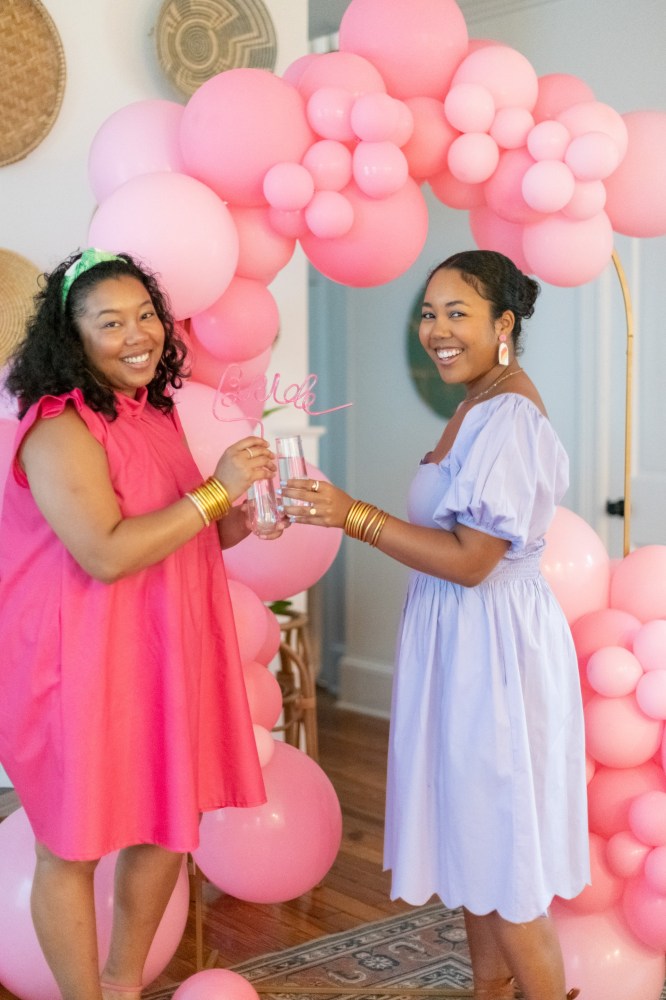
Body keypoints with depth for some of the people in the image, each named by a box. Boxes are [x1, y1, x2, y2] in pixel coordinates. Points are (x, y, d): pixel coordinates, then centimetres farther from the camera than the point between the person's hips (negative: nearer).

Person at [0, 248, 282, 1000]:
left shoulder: (154, 413, 9)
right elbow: (106, 553, -27)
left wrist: (230, 529, 1)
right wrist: (216, 490, -23)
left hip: (156, 661, 9)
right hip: (80, 668, -9)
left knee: (166, 829, 17)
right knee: (73, 848, 6)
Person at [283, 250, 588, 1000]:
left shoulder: (508, 416, -20)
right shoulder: (478, 407, 11)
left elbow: (469, 560, -24)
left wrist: (354, 516, -26)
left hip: (493, 642, -10)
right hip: (460, 636, 10)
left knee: (503, 846, 2)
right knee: (474, 832, 19)